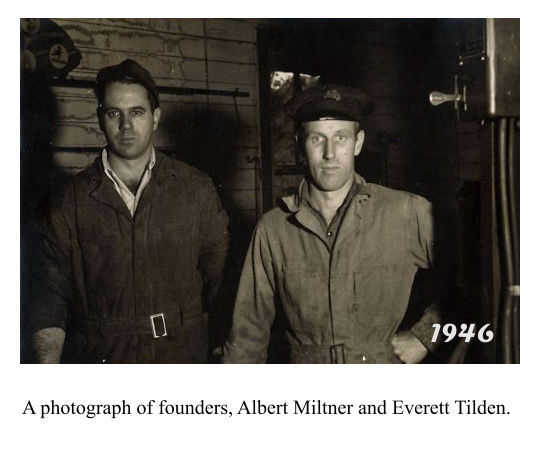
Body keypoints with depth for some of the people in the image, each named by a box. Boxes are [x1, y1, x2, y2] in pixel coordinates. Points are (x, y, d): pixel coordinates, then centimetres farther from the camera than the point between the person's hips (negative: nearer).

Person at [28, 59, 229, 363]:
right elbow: (50, 300, -5)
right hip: (99, 357, 0)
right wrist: (49, 364, -17)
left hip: (182, 353, 1)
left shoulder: (197, 190, -3)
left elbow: (217, 275, 2)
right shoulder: (72, 201, -3)